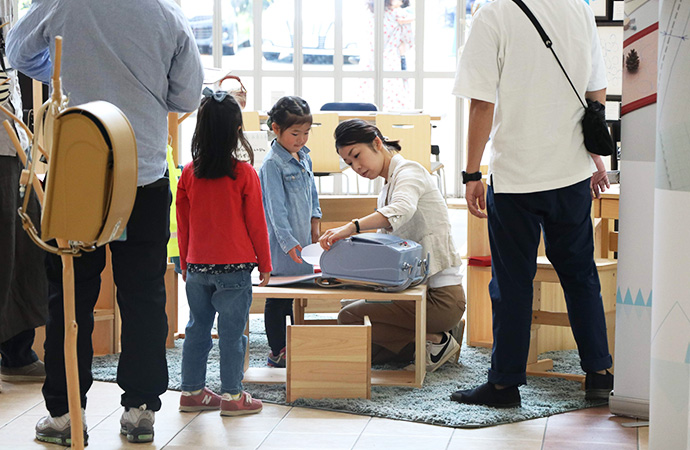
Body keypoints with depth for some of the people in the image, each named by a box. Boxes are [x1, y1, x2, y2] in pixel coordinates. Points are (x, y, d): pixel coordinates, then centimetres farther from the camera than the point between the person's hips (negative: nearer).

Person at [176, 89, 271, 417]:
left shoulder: (189, 173, -1)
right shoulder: (244, 174, -11)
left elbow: (182, 223, 7)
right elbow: (256, 223, -5)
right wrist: (264, 264, 6)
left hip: (197, 267, 4)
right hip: (234, 267, -4)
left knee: (197, 328, 13)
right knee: (231, 332, 2)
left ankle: (192, 391, 20)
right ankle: (232, 396, 8)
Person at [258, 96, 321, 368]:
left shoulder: (304, 156, 9)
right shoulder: (273, 164, -16)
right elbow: (276, 208, -19)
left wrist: (314, 227, 15)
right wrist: (289, 242, -24)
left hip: (301, 241, 8)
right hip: (282, 245, -8)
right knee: (278, 298, 1)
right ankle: (277, 352, 9)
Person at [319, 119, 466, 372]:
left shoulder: (408, 171, -10)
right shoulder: (386, 192, 20)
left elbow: (401, 210, -34)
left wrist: (351, 227, -50)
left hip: (441, 296, -10)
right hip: (418, 290, 10)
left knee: (349, 317, -16)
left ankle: (434, 340, -7)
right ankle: (439, 334, 11)